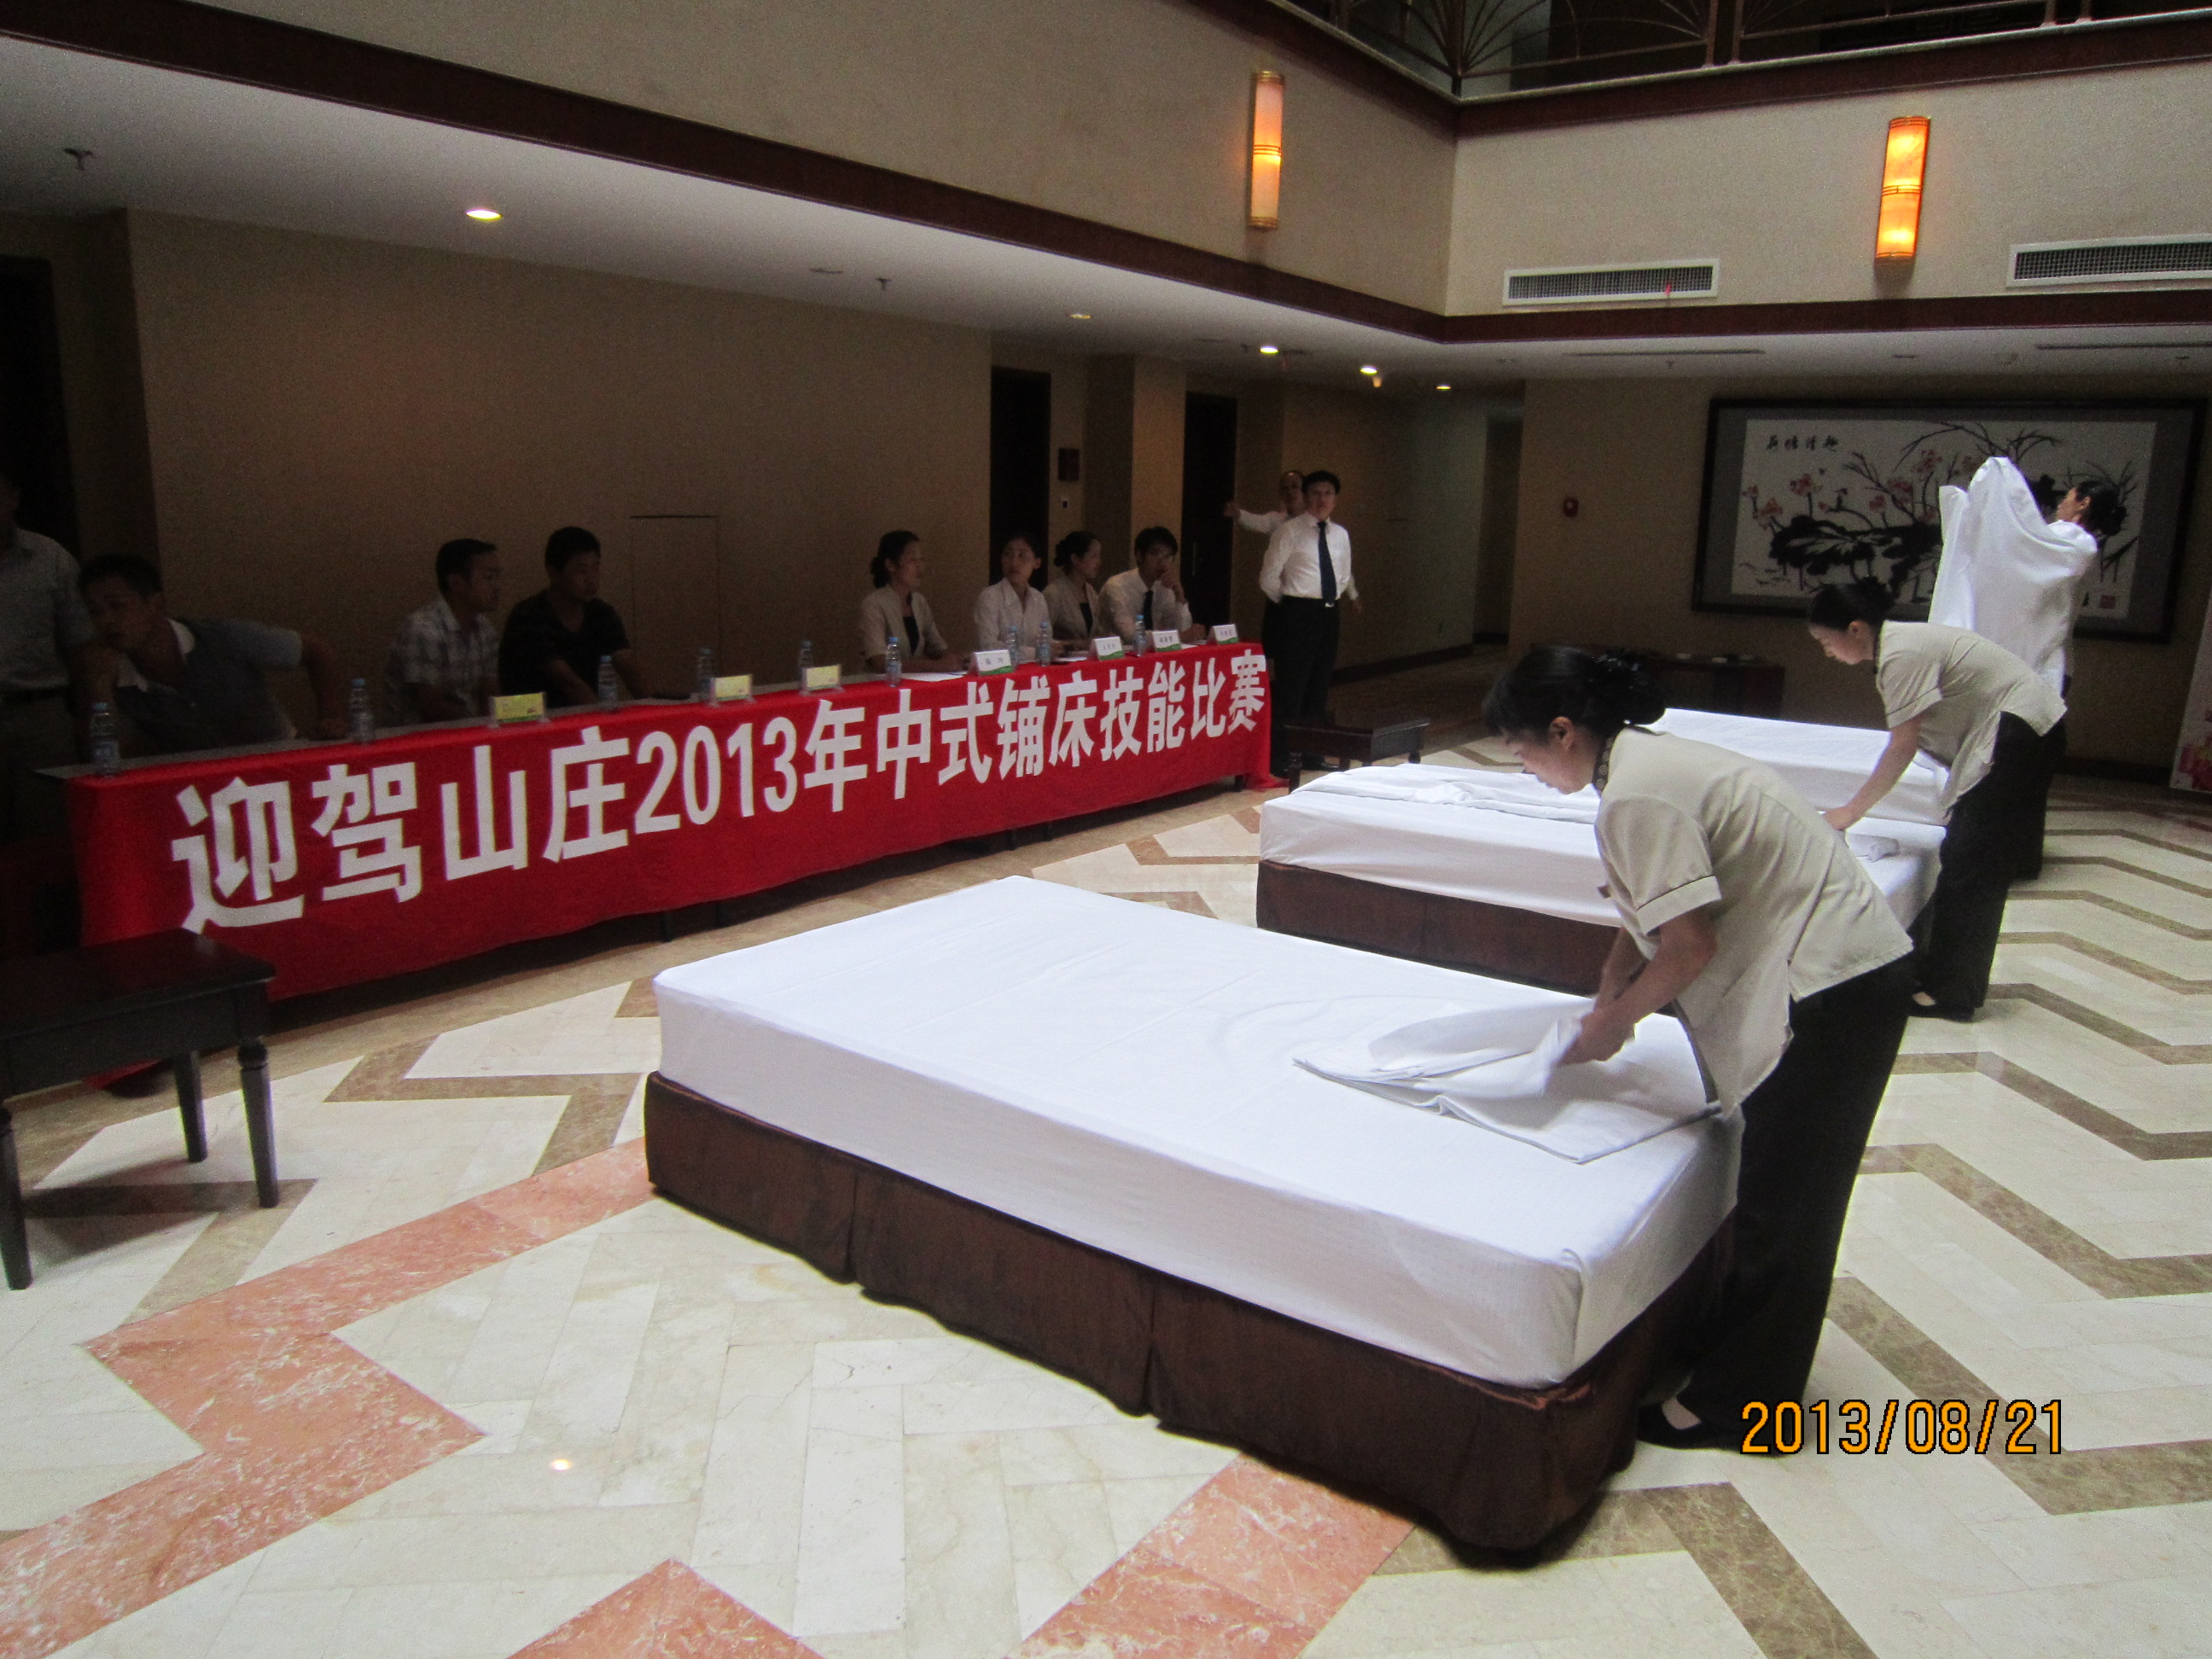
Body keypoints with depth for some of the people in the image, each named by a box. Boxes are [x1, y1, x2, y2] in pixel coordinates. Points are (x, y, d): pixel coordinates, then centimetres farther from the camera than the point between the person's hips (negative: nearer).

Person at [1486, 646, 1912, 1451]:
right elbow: (1647, 914, 18)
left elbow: (1689, 945, -22)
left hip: (1831, 984, -10)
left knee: (1783, 1202, 2)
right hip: (1851, 964, 10)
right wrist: (1608, 1003, 12)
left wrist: (1614, 1022, -7)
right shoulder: (1649, 760, 10)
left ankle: (1735, 1402, 16)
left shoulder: (1635, 795, -21)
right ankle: (1736, 1347, 35)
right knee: (1777, 1191, 20)